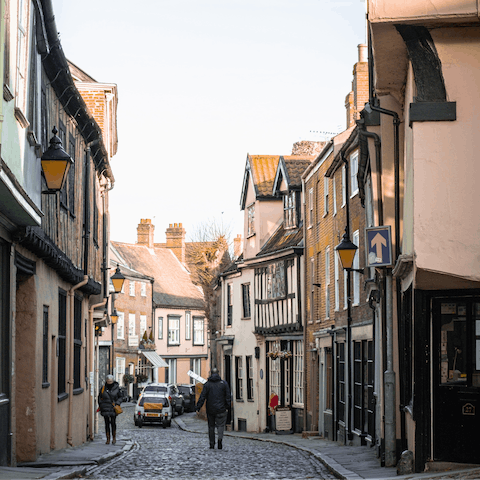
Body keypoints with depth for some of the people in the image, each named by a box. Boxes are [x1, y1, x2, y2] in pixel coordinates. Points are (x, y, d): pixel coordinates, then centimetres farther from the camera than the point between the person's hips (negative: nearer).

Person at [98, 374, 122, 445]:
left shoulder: (116, 388, 1)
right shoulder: (103, 388, 4)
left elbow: (120, 397, 10)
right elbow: (99, 397, 16)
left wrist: (117, 403, -5)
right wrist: (100, 405, 6)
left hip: (113, 408, -1)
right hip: (105, 409, 1)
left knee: (113, 423, -6)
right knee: (107, 423, 2)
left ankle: (114, 438, 8)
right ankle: (108, 439, 7)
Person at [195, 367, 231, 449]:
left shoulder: (207, 384, 1)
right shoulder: (224, 383, 2)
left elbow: (202, 397, -3)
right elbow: (228, 396, 1)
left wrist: (198, 408, -1)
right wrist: (227, 407, 6)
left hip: (210, 409, 1)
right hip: (221, 409, 0)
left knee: (211, 426, 11)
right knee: (220, 425, 2)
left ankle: (212, 444, 11)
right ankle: (220, 438, -26)